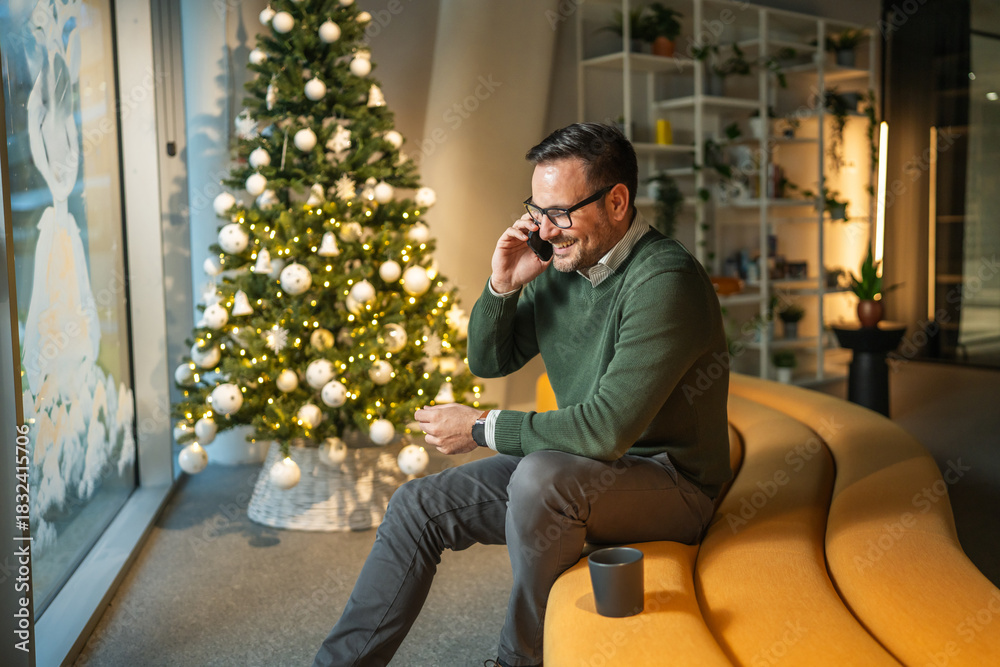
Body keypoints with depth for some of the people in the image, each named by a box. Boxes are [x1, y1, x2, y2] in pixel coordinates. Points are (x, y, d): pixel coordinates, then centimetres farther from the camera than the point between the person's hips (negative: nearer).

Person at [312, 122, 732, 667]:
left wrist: (483, 428, -19)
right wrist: (502, 288, -10)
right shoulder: (561, 266, 1)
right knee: (419, 505, 0)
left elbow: (608, 428, -30)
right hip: (577, 468, 8)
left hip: (669, 480, -8)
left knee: (541, 475, -36)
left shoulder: (665, 280, -24)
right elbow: (488, 361, 10)